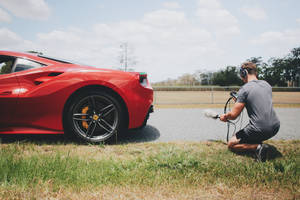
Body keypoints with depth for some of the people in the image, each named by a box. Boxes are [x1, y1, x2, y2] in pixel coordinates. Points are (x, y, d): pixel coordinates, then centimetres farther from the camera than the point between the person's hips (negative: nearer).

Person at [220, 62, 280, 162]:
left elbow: (233, 115, -12)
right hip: (275, 128, 7)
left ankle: (257, 147, -9)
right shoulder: (267, 84, 9)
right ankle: (258, 142, 18)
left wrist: (225, 116, 11)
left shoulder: (244, 89, -12)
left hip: (259, 130, -7)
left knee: (231, 144, 10)